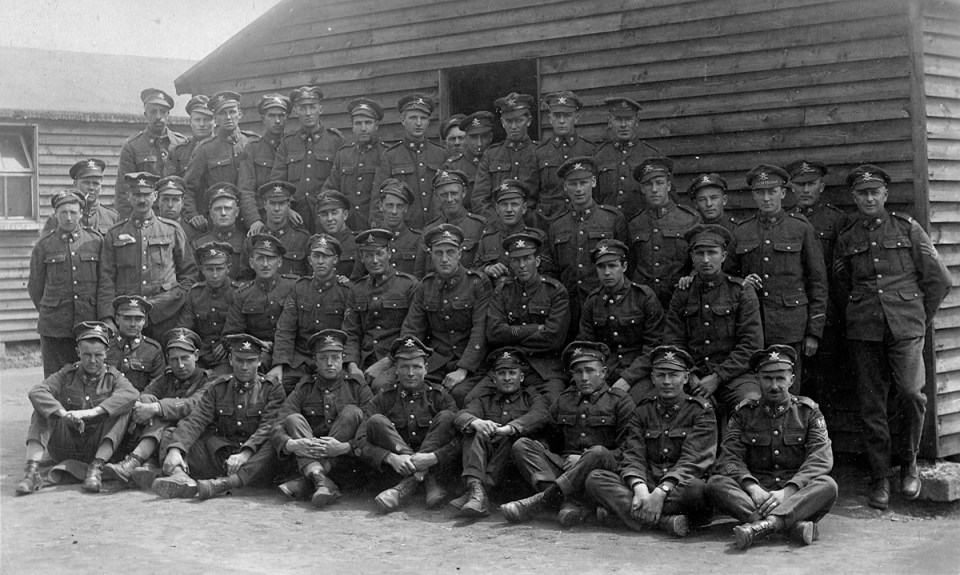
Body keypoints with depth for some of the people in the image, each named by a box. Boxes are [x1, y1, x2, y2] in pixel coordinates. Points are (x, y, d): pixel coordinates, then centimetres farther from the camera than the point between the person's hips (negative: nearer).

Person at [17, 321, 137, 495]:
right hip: (65, 447, 1)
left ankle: (96, 467, -32)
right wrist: (63, 413, -35)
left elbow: (130, 394, -23)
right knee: (42, 409, -18)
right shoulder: (67, 375, 4)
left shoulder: (113, 377, 2)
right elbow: (36, 392, -16)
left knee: (124, 409, -21)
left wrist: (93, 412, -37)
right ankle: (32, 471, -32)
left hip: (99, 447, -1)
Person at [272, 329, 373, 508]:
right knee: (293, 419, -19)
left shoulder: (357, 387, 4)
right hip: (307, 457, 1)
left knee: (352, 412, -21)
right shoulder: (303, 390, 8)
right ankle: (320, 480, -46)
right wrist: (290, 444, -29)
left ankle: (302, 482, -29)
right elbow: (277, 430, -4)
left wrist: (345, 447, -28)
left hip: (346, 459, -1)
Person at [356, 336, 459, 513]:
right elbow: (361, 443, -7)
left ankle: (409, 484, -30)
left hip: (434, 465, 0)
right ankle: (428, 480, -28)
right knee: (376, 421, -20)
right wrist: (391, 458, -27)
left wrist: (433, 457, -30)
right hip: (396, 465, 0)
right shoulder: (383, 399, 6)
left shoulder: (440, 397, 5)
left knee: (447, 417, -19)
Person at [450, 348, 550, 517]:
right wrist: (476, 422, -25)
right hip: (487, 455, 2)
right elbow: (461, 416, 2)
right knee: (474, 433, -22)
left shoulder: (533, 398, 15)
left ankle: (478, 491, -38)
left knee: (515, 438, -31)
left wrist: (508, 428, -29)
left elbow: (539, 416, -10)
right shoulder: (485, 400, 23)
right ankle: (476, 488, -44)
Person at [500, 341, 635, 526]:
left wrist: (586, 459, -11)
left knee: (599, 452, -38)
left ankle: (541, 500, -37)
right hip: (565, 465, 5)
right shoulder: (564, 400, 21)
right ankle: (570, 502, -37)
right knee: (522, 445, -15)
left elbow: (628, 449, -3)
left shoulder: (620, 400, 5)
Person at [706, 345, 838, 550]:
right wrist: (752, 488, -23)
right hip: (754, 494, 1)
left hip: (797, 494, 0)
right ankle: (794, 525, -43)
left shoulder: (808, 411, 7)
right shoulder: (744, 413, 10)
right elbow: (729, 458, -1)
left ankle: (765, 524, -47)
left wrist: (787, 491, -23)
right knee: (716, 483, -27)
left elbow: (821, 458, -6)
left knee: (827, 485, -30)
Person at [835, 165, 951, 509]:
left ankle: (908, 463, 5)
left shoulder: (908, 229, 6)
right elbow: (841, 286, 23)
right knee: (871, 406, 1)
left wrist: (921, 318, 10)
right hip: (863, 332, 2)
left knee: (911, 393, -18)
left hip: (906, 328, -2)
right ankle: (880, 478, 11)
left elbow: (939, 279, 8)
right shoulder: (846, 239, 12)